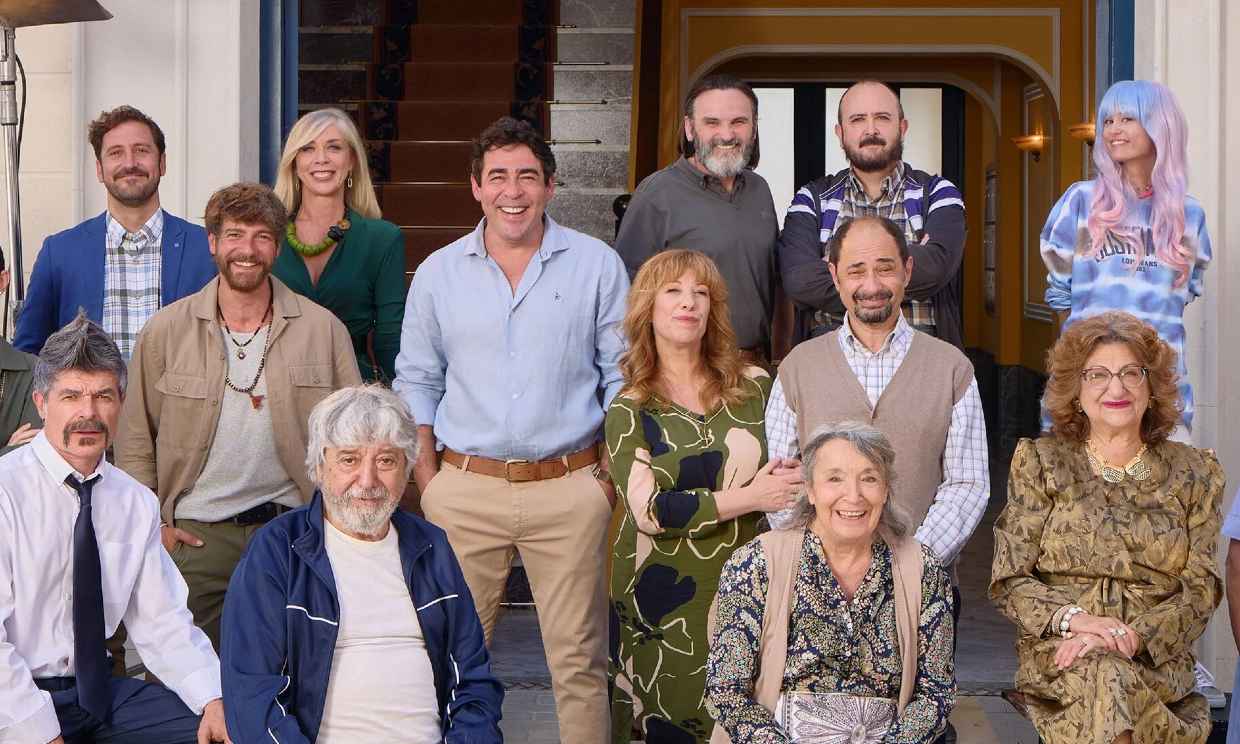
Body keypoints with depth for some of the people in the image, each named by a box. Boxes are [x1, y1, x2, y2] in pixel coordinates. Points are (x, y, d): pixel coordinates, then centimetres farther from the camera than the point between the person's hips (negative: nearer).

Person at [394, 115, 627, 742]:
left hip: (571, 486, -1)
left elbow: (623, 377, 6)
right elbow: (416, 379, 12)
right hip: (465, 488, 1)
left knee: (577, 657, 2)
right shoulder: (438, 273, 7)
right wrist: (426, 477, 3)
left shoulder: (597, 265, 3)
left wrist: (617, 473, -1)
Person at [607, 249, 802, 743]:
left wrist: (794, 481, -8)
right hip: (664, 596, -1)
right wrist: (750, 498, -15)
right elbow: (649, 509, -12)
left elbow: (795, 466, 15)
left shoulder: (754, 386, 6)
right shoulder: (629, 409, -1)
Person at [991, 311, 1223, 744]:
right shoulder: (1040, 463, 9)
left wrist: (1130, 636, -14)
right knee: (1104, 676, -35)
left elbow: (1201, 592, 4)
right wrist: (1073, 618, -17)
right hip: (1058, 652, 0)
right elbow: (1009, 582, 3)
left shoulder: (1193, 474, 12)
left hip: (1156, 658, 1)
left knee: (1112, 677, -35)